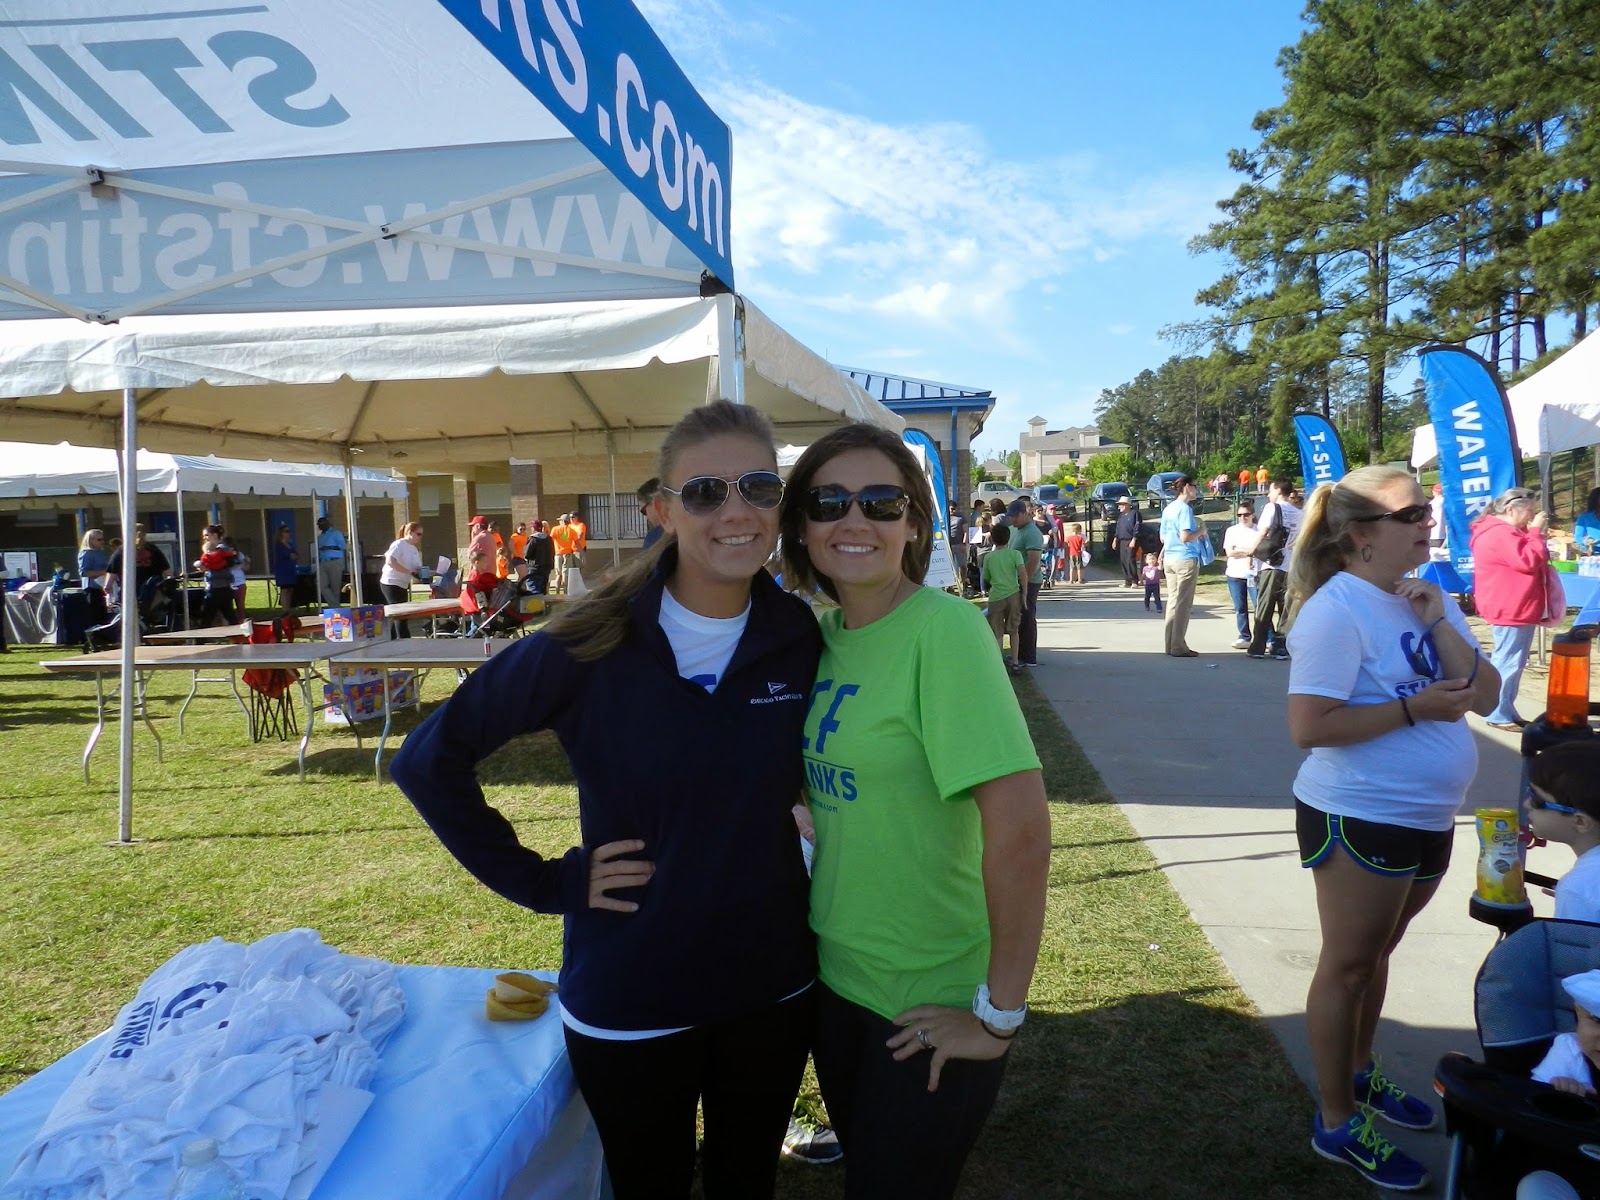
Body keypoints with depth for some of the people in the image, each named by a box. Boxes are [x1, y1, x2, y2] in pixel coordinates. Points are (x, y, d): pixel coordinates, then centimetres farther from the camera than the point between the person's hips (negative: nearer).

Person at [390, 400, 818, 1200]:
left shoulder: (803, 640, -8)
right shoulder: (590, 648, -18)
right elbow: (428, 761, -10)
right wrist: (545, 883, -12)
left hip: (772, 982, 3)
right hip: (629, 994, -2)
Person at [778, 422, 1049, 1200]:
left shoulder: (942, 627, -23)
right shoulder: (823, 631, 0)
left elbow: (1020, 828, -28)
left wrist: (1001, 1013, -21)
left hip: (930, 1005, -6)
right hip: (835, 973, 7)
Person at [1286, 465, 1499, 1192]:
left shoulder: (1428, 599, 6)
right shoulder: (1336, 611, -20)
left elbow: (1486, 696, 0)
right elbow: (1309, 726, -26)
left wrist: (1439, 625, -11)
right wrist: (1411, 707, -23)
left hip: (1428, 817, 8)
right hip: (1359, 818, -8)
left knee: (1376, 953, 22)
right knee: (1348, 964, 5)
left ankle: (1358, 1075, 42)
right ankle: (1336, 1123, 19)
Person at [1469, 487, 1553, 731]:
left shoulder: (1506, 532, 18)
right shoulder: (1499, 534, -18)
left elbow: (1525, 558, 27)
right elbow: (1528, 561, -23)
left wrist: (1534, 536, 12)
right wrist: (1535, 532, -15)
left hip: (1517, 609, 12)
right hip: (1510, 610, -12)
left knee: (1512, 663, 16)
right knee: (1507, 663, -8)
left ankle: (1507, 711, 23)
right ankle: (1498, 715, -4)